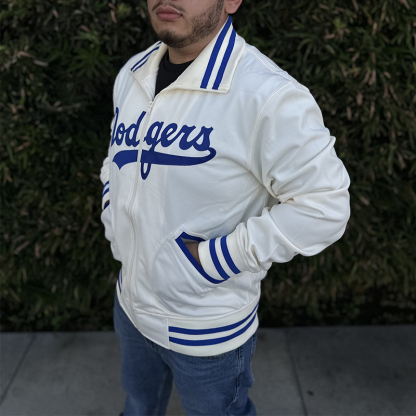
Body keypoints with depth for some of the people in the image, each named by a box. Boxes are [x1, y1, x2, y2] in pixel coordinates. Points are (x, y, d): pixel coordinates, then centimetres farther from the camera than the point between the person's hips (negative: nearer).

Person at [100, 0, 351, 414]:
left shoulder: (268, 96, -27)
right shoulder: (132, 74, -1)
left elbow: (323, 207, -26)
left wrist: (211, 259, -24)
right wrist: (115, 227, 3)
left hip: (207, 328, -6)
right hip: (131, 302, 7)